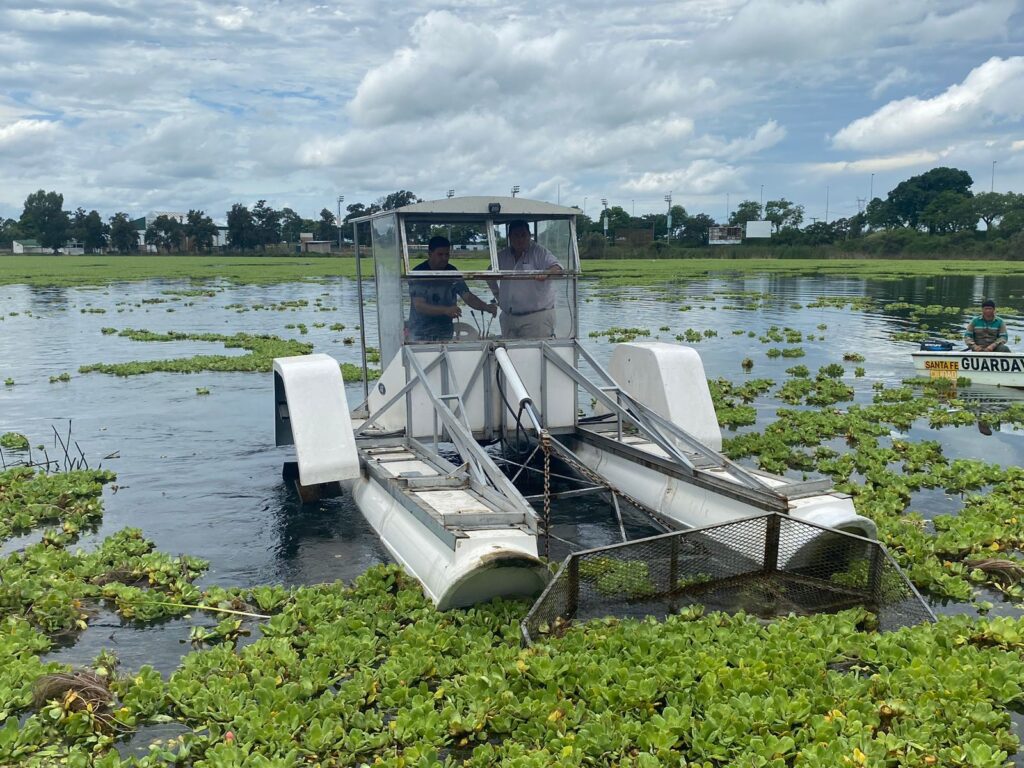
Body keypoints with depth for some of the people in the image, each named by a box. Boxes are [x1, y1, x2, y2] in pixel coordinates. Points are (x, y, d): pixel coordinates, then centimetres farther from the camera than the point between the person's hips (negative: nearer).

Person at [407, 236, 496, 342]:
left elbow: (467, 296, -3)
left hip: (445, 332, 4)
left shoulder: (452, 272, 2)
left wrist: (486, 307, -24)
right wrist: (446, 310, -35)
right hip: (421, 333, -4)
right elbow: (419, 306, -21)